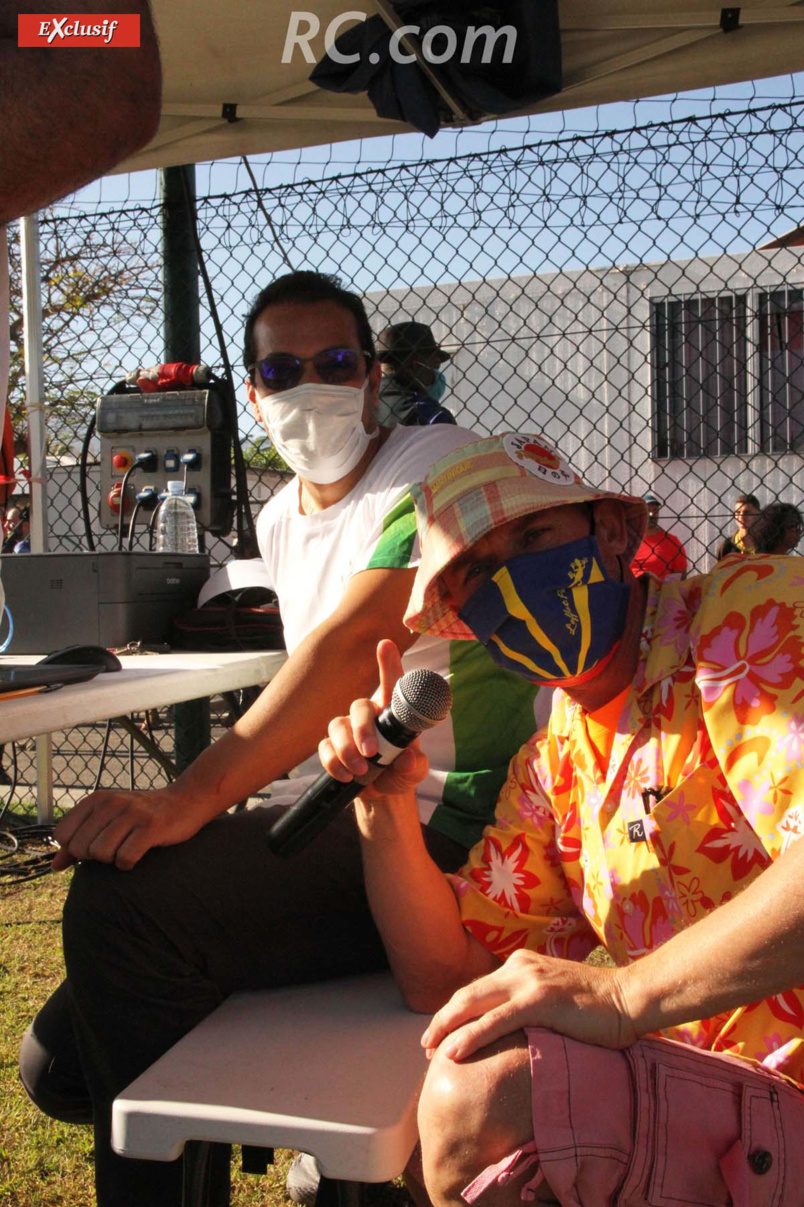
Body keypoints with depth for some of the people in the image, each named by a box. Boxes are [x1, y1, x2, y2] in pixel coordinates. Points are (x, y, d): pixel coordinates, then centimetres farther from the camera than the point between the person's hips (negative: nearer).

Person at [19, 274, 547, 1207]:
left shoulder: (442, 467, -9)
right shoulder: (279, 519, 17)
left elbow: (355, 640, -24)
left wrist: (195, 797, -33)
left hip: (443, 826, -8)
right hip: (332, 797, 9)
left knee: (123, 900, -30)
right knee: (59, 1064, 1)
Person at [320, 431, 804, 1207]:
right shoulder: (551, 767, 13)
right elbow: (444, 981, 14)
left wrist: (621, 994, -25)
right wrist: (386, 806, 1)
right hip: (708, 1089, 7)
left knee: (477, 1100, -21)